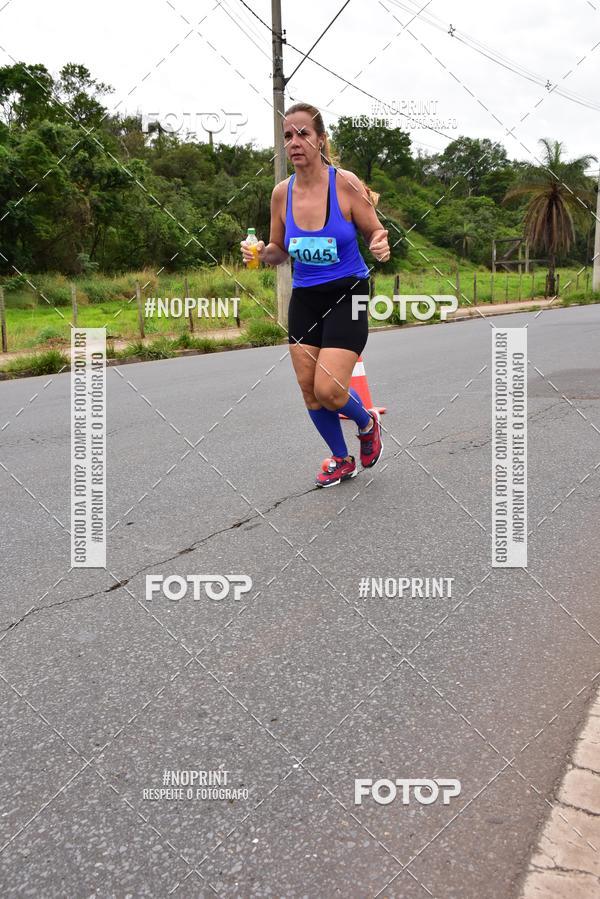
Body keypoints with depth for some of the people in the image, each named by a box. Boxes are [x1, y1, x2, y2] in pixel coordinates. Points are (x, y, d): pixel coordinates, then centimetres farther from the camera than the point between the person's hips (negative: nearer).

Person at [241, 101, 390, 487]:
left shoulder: (346, 183, -14)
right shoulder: (282, 193, -2)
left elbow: (375, 233, -4)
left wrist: (380, 244, -27)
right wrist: (262, 252, -12)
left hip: (347, 295, -5)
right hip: (304, 297, 5)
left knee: (328, 389, -15)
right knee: (310, 392, 6)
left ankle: (367, 422, 20)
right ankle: (342, 460, 30)